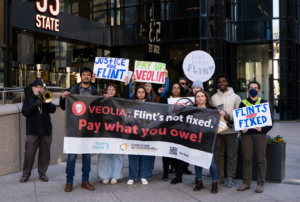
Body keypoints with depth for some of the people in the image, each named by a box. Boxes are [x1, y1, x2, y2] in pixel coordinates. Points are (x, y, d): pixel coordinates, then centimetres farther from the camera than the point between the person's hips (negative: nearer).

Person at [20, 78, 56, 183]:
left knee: (45, 153, 6)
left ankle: (42, 173, 16)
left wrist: (46, 102, -16)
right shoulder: (28, 99, 8)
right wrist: (35, 104, -17)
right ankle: (25, 174, 9)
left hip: (46, 130, 2)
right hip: (32, 131, -2)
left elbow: (53, 110, -1)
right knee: (29, 153, -1)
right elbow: (25, 112, -8)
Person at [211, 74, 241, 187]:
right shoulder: (213, 98, 11)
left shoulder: (235, 97, 4)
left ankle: (230, 178, 7)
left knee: (232, 155, -1)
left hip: (231, 130, -2)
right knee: (218, 155, 8)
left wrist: (230, 117, -16)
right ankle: (219, 177, 17)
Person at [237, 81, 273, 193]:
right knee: (246, 159, 2)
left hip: (260, 134, -1)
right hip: (246, 134, 1)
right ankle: (246, 183, 11)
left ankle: (260, 184, 8)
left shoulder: (264, 103, 7)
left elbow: (270, 120, 4)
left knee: (261, 159, 1)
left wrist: (263, 129, -14)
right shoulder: (243, 104, 10)